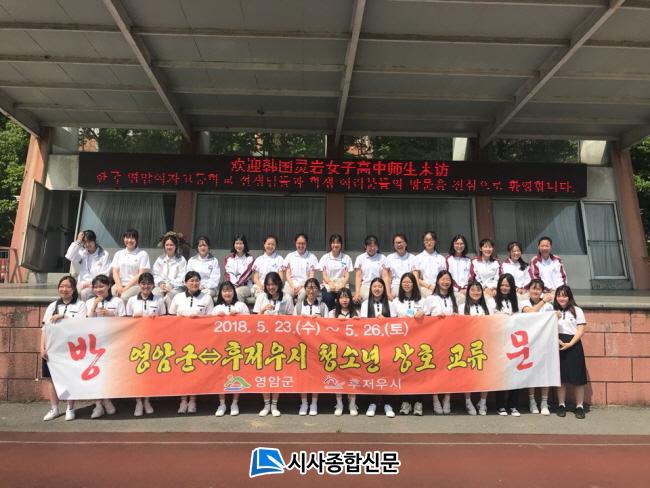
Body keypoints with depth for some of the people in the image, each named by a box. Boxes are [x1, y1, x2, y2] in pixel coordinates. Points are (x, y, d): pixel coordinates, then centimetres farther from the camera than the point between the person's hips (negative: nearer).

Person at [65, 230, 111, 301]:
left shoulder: (104, 255, 2)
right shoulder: (82, 254, 15)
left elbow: (105, 274, -4)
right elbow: (70, 257, -4)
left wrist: (92, 283, -15)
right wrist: (78, 241, -1)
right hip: (83, 286, 4)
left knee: (84, 292, -33)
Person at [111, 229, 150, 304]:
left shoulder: (143, 254, 4)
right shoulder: (118, 253, 18)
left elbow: (141, 274, -4)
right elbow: (115, 272, 10)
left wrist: (126, 287, -11)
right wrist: (119, 286, -8)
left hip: (136, 285, -3)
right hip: (120, 284, 4)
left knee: (124, 297, -33)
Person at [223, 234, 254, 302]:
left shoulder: (250, 258, 9)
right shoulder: (229, 258, 17)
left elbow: (247, 274, -3)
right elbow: (228, 273, 6)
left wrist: (237, 284, -16)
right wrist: (233, 284, -12)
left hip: (245, 286, -2)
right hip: (231, 285, 2)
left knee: (238, 292, -35)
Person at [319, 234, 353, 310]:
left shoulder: (346, 258, 11)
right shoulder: (325, 257, 11)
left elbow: (347, 276, 5)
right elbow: (324, 275, 4)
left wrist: (342, 284, -18)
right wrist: (330, 283, -19)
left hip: (341, 286, 0)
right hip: (328, 285, 0)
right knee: (328, 298, -33)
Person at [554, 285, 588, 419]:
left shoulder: (577, 310, 4)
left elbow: (581, 330, -3)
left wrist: (570, 344, -13)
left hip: (574, 346, -1)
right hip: (558, 345, 2)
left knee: (577, 377, 0)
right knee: (560, 376, 5)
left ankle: (579, 406, 11)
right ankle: (561, 405, 15)